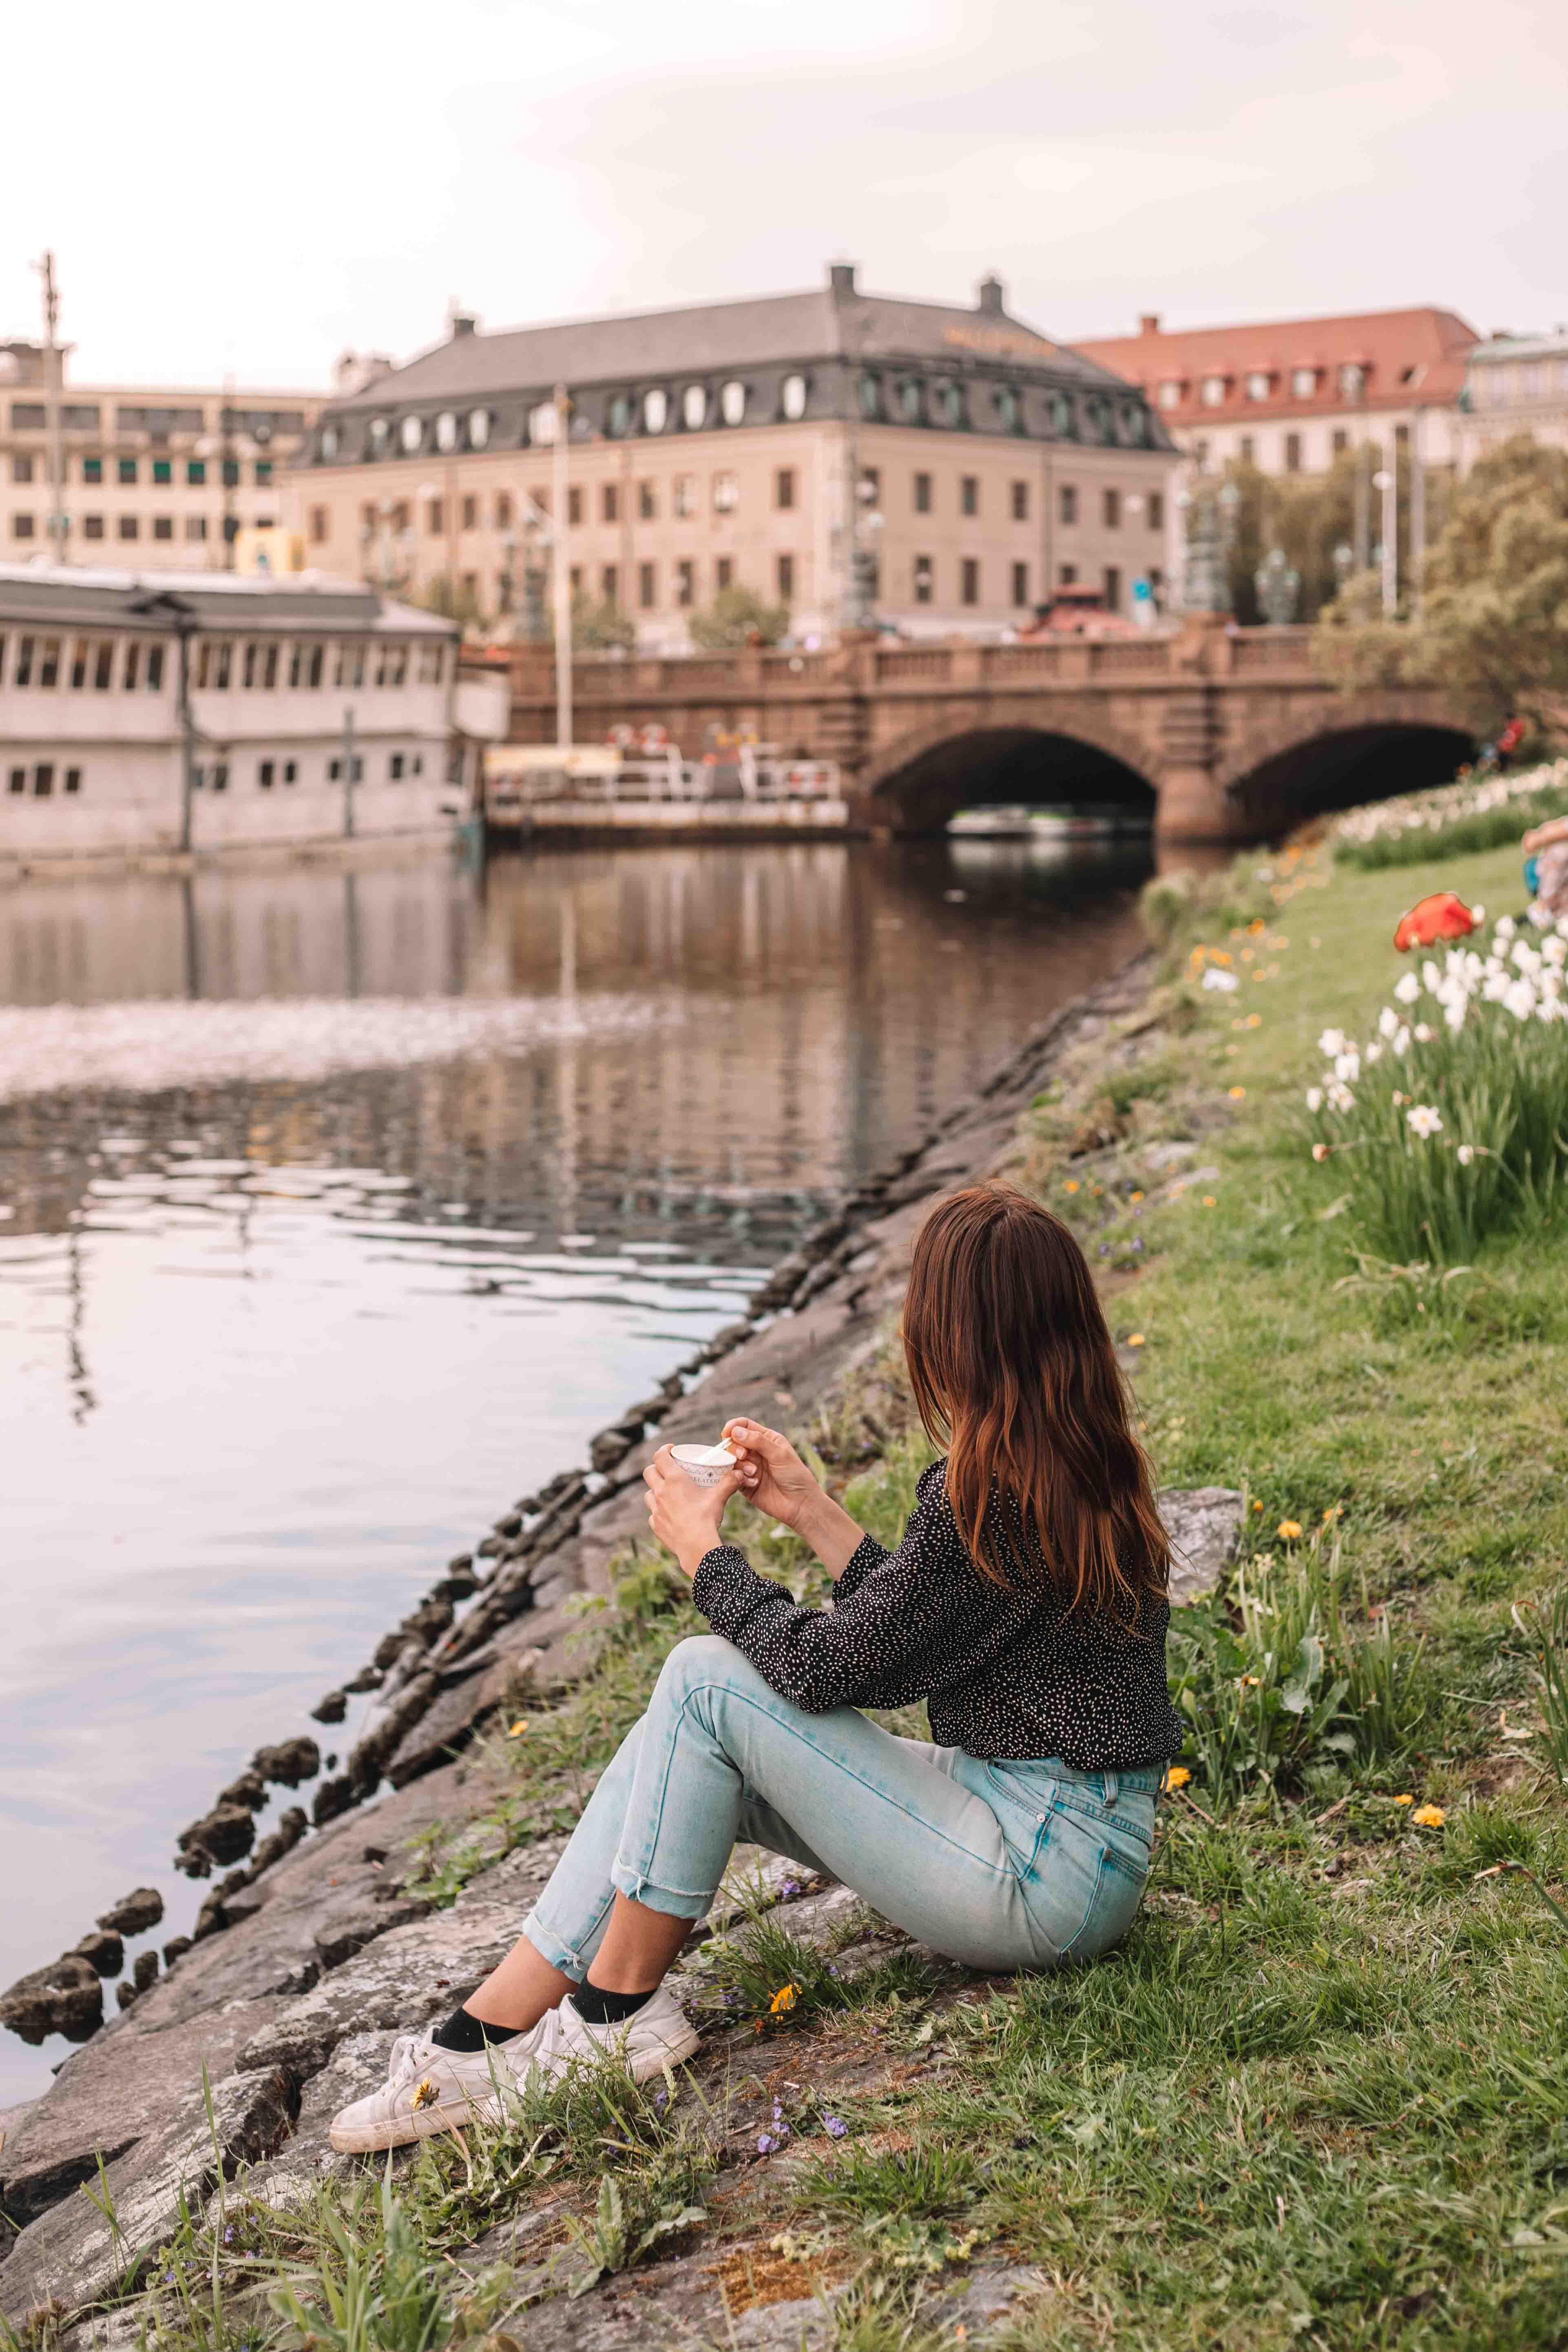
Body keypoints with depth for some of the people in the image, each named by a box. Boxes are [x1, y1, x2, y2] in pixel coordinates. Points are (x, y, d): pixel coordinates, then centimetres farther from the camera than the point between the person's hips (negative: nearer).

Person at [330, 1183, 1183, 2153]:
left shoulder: (995, 1496, -23)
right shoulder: (1086, 1464, 7)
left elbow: (822, 1667, -17)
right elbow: (916, 1623, 16)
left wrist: (703, 1547, -2)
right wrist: (812, 1511, 14)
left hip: (1049, 1876, -10)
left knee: (706, 1681, -11)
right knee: (682, 1742, 3)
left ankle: (618, 2010, 2)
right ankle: (486, 2035, 3)